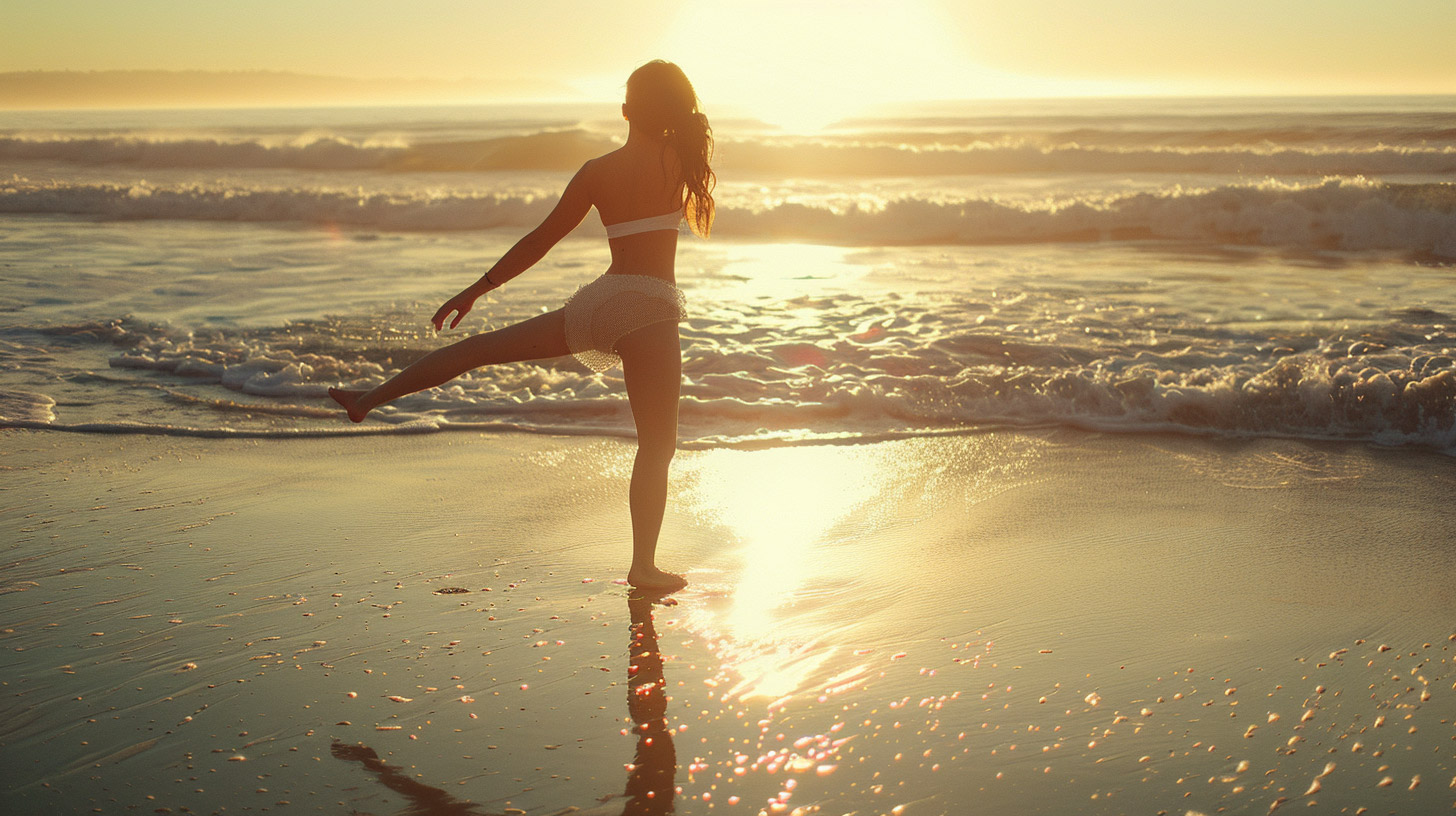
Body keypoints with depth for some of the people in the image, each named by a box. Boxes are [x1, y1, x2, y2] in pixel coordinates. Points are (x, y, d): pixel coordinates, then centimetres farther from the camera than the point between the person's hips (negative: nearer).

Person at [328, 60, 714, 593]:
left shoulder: (596, 172, 5)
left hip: (600, 302, 3)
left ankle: (369, 399, 15)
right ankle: (644, 565, 4)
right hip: (652, 309, -3)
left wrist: (477, 290, 15)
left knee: (482, 347, 14)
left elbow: (542, 239, 8)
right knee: (657, 444, 3)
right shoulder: (679, 161, -1)